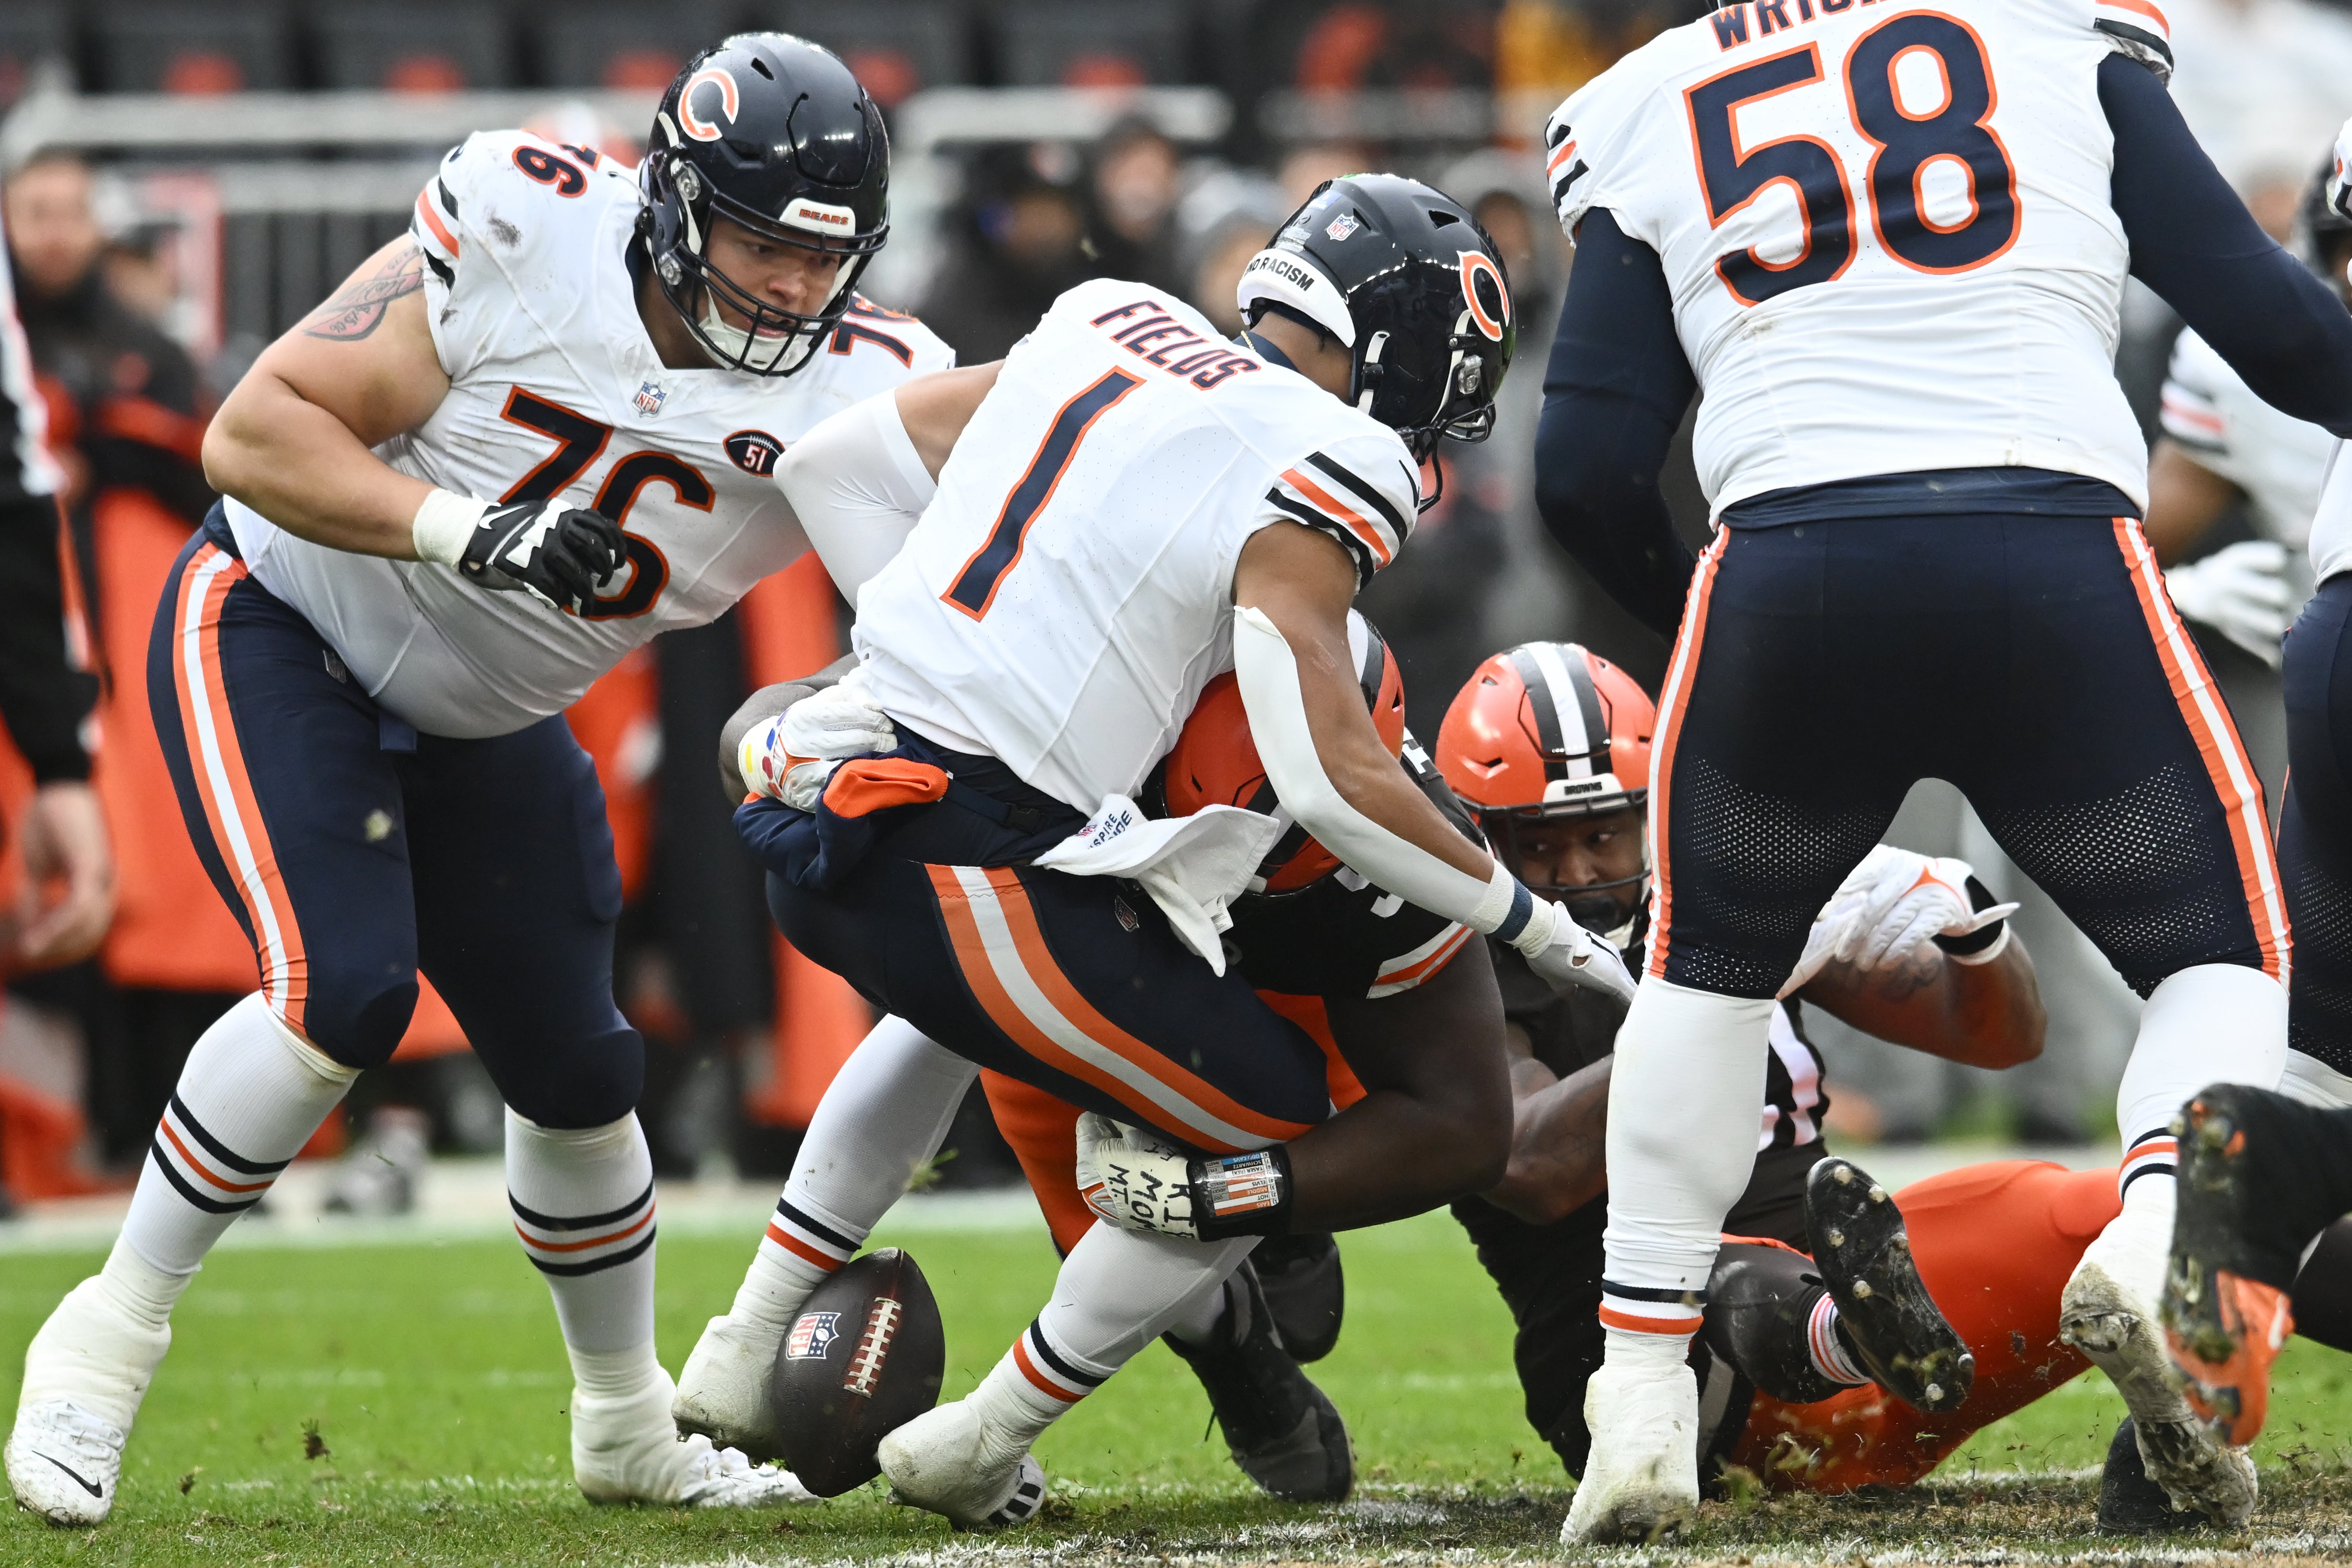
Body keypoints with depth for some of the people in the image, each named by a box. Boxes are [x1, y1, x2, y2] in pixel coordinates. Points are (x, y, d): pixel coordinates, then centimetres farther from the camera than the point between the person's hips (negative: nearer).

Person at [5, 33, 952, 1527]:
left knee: (578, 1069, 12)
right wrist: (467, 533, -36)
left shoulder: (852, 393, -17)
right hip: (280, 634, -5)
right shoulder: (530, 242, -28)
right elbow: (255, 430, -26)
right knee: (344, 992, -25)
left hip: (477, 729, 5)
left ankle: (629, 1428, 35)